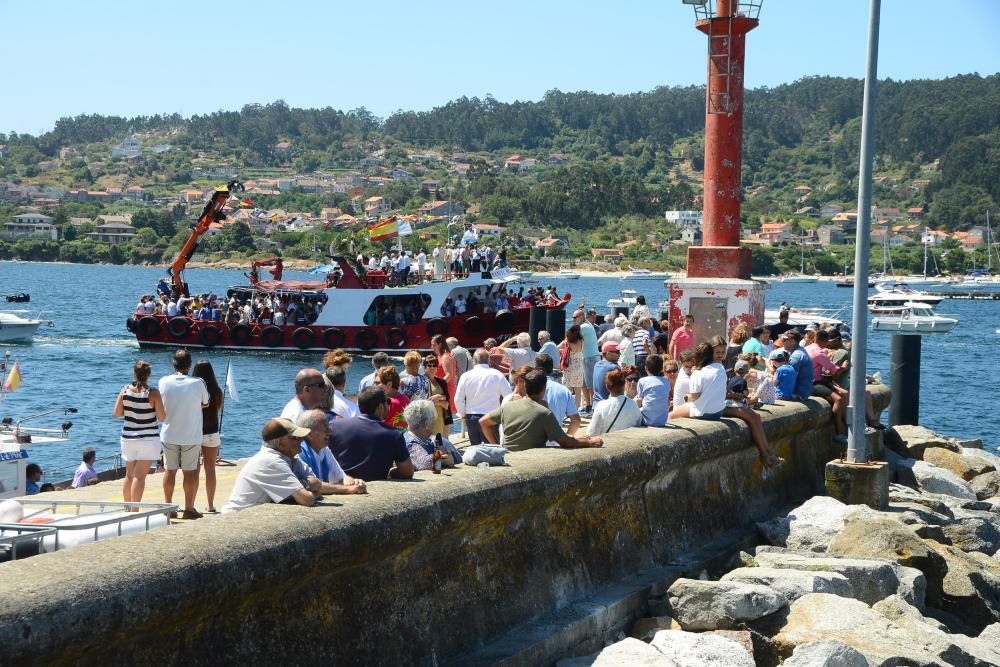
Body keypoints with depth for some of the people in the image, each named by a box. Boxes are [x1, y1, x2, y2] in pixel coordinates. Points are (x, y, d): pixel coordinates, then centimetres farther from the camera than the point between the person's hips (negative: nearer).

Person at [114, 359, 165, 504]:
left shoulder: (125, 390, -3)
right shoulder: (153, 393, -12)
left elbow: (116, 414, 2)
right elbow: (161, 417, -11)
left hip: (128, 437, 4)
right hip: (148, 438, -4)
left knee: (129, 475, 17)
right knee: (139, 476, -5)